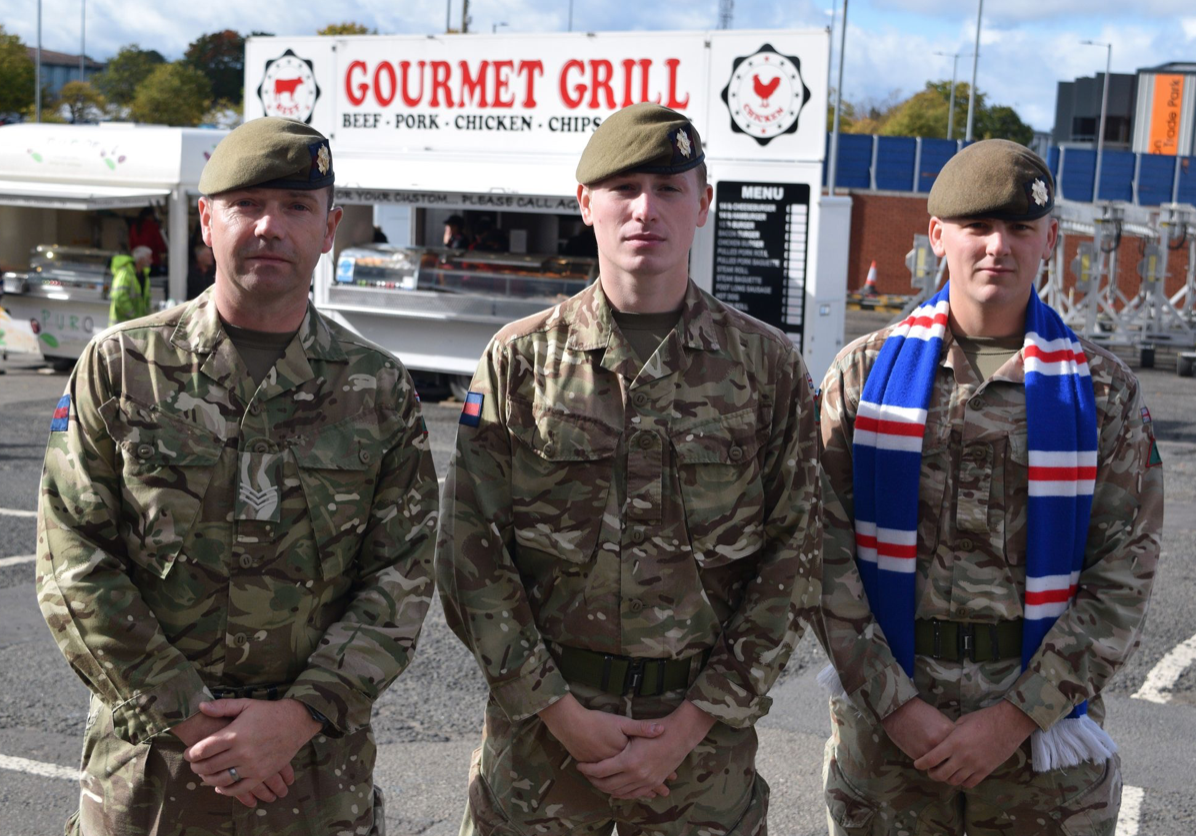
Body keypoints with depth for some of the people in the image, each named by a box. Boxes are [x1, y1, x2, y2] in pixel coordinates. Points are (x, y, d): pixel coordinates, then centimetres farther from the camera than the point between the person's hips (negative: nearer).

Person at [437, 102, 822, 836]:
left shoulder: (768, 366, 0)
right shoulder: (519, 360, 0)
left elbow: (795, 560, -1)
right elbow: (472, 554, -2)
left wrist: (697, 720, -7)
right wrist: (559, 712, -9)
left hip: (704, 733, 0)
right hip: (541, 719, 0)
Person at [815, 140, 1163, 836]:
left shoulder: (1104, 392, 0)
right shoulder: (864, 374, 0)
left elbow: (1123, 580, -4)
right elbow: (826, 552, -4)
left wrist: (1016, 717, -11)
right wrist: (894, 702, -11)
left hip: (1042, 722, 0)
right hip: (885, 717, 0)